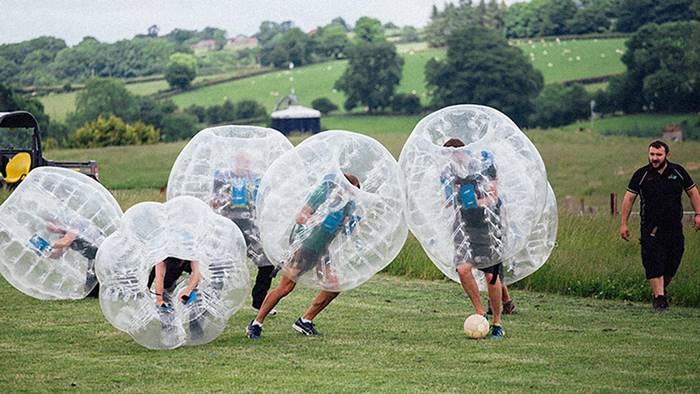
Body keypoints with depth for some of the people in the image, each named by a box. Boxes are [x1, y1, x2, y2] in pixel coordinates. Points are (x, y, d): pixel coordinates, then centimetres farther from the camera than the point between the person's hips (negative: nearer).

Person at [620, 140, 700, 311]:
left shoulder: (678, 172, 4)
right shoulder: (641, 175, 0)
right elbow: (629, 197, 3)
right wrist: (623, 223, 0)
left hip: (674, 227, 2)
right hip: (651, 229, -2)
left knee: (672, 263, 5)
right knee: (654, 264, -11)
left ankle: (661, 290, 27)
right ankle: (659, 296, -8)